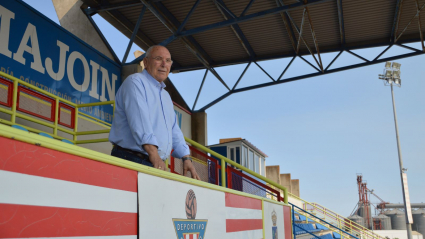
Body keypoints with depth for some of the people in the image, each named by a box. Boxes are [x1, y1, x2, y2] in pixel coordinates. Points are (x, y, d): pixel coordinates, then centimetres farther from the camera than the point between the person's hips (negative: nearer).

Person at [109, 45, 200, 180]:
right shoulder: (135, 82, -2)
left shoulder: (166, 96, 26)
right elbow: (140, 119, -17)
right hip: (132, 160, -7)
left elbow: (174, 131, 24)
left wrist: (186, 158, 9)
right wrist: (153, 153, -27)